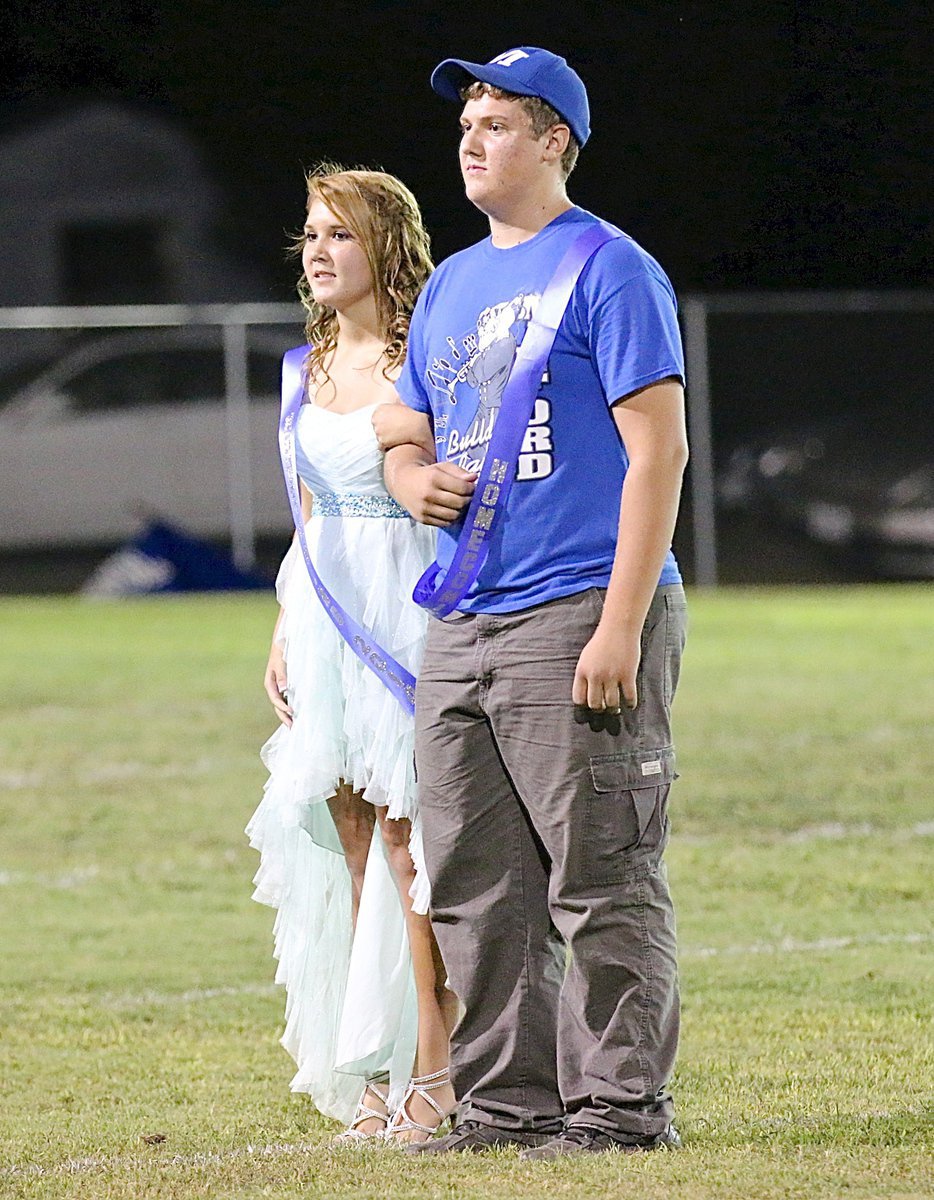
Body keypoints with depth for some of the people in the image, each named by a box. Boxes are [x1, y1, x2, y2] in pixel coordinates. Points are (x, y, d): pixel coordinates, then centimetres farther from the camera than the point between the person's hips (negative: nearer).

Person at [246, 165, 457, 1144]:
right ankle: (374, 1075, 8)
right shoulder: (312, 368, 14)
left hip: (412, 607, -7)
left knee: (409, 839, -8)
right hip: (326, 610, 7)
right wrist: (283, 633, 15)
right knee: (351, 841, 5)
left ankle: (433, 1074, -4)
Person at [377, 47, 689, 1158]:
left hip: (579, 614, -8)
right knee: (476, 890, 9)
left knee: (601, 880, -7)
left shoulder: (608, 271, -5)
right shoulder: (450, 286, 19)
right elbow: (405, 437, 29)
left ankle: (620, 1105, -3)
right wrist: (414, 479, 2)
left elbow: (658, 451, -12)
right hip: (462, 633, 8)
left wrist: (620, 628, -19)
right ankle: (509, 1103, 15)